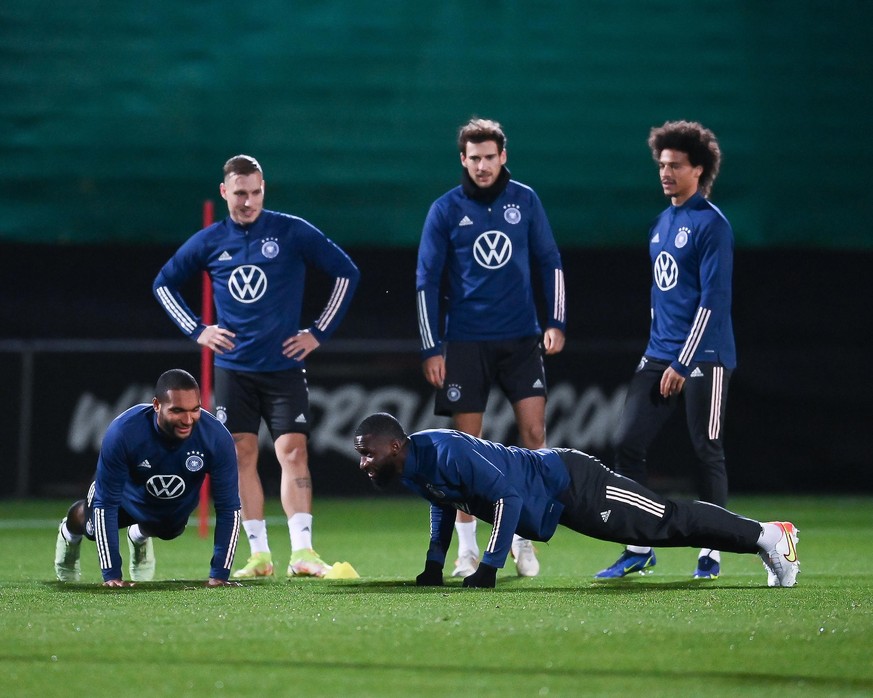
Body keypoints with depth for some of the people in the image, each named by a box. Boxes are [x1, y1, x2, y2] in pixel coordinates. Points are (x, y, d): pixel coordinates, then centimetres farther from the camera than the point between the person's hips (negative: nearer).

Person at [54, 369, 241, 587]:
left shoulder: (216, 437, -40)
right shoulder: (123, 433, -43)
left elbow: (229, 507, -29)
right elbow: (106, 504, -34)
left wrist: (219, 574, -31)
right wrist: (111, 574, -34)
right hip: (128, 498, -1)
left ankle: (139, 536, 67)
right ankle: (69, 534, 62)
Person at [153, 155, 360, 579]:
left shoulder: (292, 232, -4)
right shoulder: (210, 242, 4)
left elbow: (346, 273, 2)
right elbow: (164, 282, 17)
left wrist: (319, 333, -1)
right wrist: (197, 330, 7)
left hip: (284, 365, -2)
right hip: (233, 366, 3)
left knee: (293, 451, -11)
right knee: (242, 455, 0)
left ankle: (302, 551, -15)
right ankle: (259, 555, 5)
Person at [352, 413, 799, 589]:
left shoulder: (446, 453, -31)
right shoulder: (411, 468, -1)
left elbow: (507, 497, -32)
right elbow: (443, 504, 20)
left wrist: (489, 568, -31)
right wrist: (433, 565, 12)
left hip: (572, 486, -9)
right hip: (558, 500, 9)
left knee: (665, 522, -1)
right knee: (660, 525, 17)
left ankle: (766, 535, 10)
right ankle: (764, 539, 27)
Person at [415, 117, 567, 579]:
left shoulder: (524, 200, 4)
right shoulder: (445, 210, -1)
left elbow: (550, 262, 11)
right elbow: (426, 281, 0)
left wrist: (556, 322, 2)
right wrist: (431, 349, -5)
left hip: (520, 338, 1)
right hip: (466, 343, -1)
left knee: (533, 431, -8)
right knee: (467, 442, 0)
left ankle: (523, 538, 3)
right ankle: (467, 548, 8)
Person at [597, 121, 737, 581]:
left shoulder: (711, 224, -10)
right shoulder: (661, 224, 15)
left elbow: (713, 299, -15)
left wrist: (682, 363, -16)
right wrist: (659, 350, 19)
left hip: (703, 359, -8)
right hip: (658, 354, 8)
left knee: (706, 453, -1)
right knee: (627, 443, 0)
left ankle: (711, 553, 8)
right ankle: (638, 550, 5)